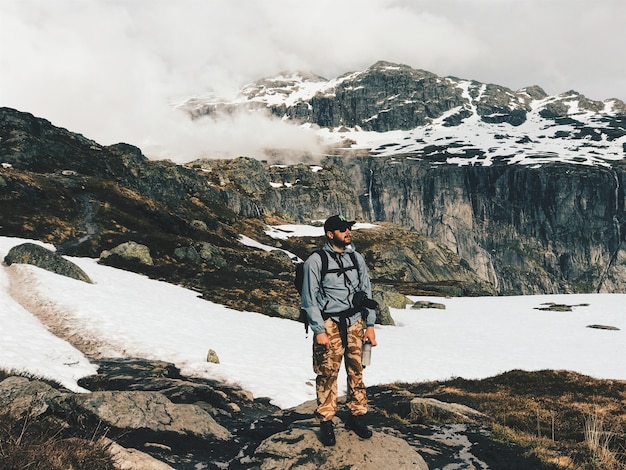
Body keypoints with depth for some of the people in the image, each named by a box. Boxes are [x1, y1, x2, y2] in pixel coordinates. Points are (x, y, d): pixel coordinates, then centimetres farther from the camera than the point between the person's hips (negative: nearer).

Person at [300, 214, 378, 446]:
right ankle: (326, 422, 12)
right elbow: (309, 299, -6)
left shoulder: (356, 258, 9)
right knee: (327, 373, 0)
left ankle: (357, 416, 22)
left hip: (355, 322, 4)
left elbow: (366, 291, 13)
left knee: (356, 371, 8)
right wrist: (319, 330, -11)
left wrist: (370, 324, 9)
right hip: (329, 324, -4)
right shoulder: (316, 261, -6)